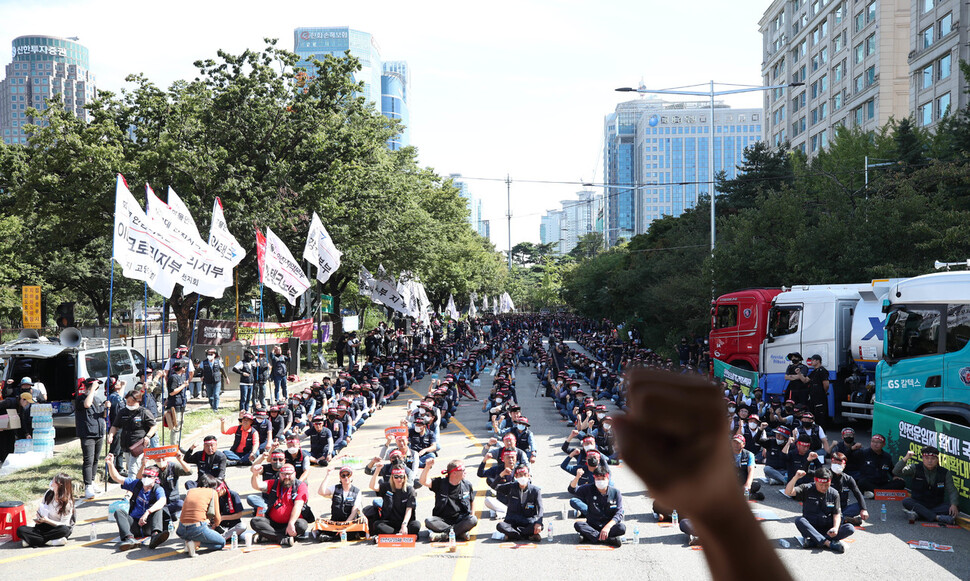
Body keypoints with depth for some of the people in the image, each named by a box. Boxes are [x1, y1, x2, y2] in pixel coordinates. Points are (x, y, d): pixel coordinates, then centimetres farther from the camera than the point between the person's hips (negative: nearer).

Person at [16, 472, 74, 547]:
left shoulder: (67, 503, -13)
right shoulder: (48, 494, 2)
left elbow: (64, 524, -16)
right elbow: (40, 508, 16)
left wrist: (47, 521, -25)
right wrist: (37, 517, -5)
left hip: (56, 528, -5)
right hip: (44, 526, 5)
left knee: (64, 530, -40)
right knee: (20, 530, -19)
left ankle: (32, 540, -28)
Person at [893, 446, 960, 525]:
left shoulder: (944, 473, 1)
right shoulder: (915, 469, -3)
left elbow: (952, 491, -3)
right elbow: (896, 472, -13)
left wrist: (954, 505, -23)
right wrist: (906, 458, -26)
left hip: (937, 506, 1)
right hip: (918, 504, -1)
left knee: (955, 509, -26)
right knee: (906, 501, -31)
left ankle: (917, 514, -36)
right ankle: (937, 517, -40)